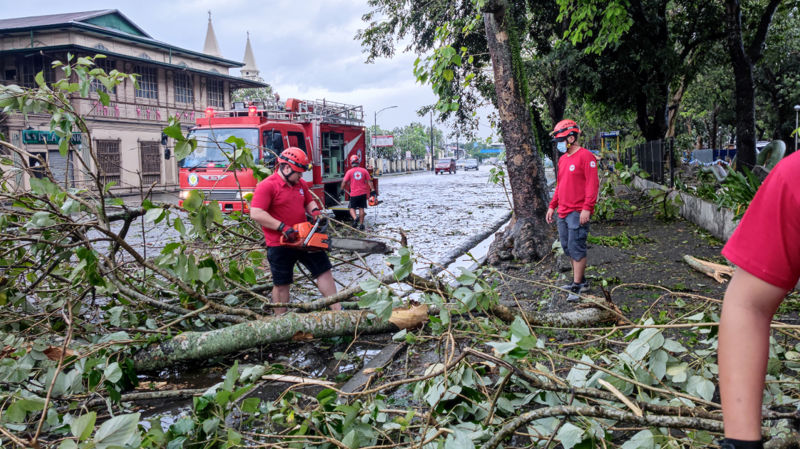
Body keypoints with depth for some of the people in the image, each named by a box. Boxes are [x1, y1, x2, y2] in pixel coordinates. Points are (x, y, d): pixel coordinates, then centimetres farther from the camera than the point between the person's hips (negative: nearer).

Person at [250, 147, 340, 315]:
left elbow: (309, 201, 24)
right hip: (280, 244, -7)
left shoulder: (301, 184, 9)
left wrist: (315, 211, -1)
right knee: (281, 284, 6)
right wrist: (283, 227, -25)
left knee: (324, 271, 8)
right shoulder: (267, 186, -15)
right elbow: (256, 213, -22)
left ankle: (337, 310, 16)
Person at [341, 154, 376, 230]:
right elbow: (369, 181, 3)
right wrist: (372, 190, 7)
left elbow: (344, 182, -5)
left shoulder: (349, 172, -5)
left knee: (352, 208, 8)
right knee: (361, 208, 10)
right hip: (363, 193, 2)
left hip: (354, 193, -2)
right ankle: (361, 224, 12)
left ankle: (355, 218, -21)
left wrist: (342, 190, 9)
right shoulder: (364, 170, 2)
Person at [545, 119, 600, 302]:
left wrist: (587, 208, -21)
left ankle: (577, 287, -3)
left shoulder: (586, 156, -10)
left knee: (576, 248, -8)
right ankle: (580, 280, 25)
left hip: (578, 213, -9)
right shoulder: (563, 159, 17)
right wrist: (552, 206, 20)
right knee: (567, 247, 12)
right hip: (563, 212, 9)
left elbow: (592, 184, -15)